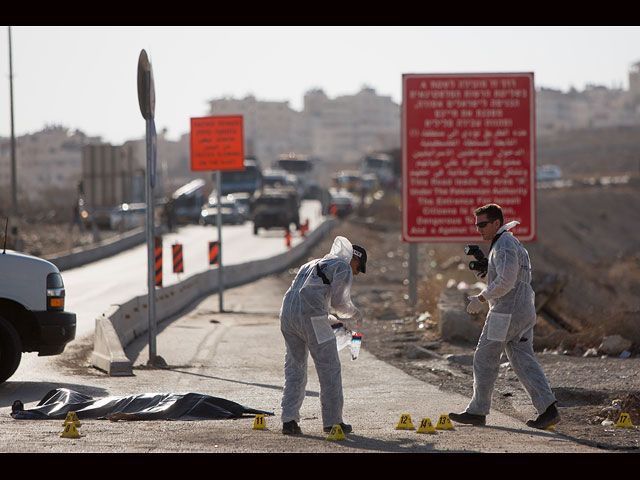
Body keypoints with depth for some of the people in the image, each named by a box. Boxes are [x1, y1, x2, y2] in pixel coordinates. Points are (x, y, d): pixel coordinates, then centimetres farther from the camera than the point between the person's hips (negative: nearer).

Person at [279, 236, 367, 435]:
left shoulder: (312, 265, 31)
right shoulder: (343, 268, 7)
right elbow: (339, 302, -2)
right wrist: (355, 315, 18)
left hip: (287, 313, 7)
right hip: (311, 316, -7)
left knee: (294, 367, 13)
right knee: (329, 368, 2)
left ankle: (289, 420, 5)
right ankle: (332, 421, 5)